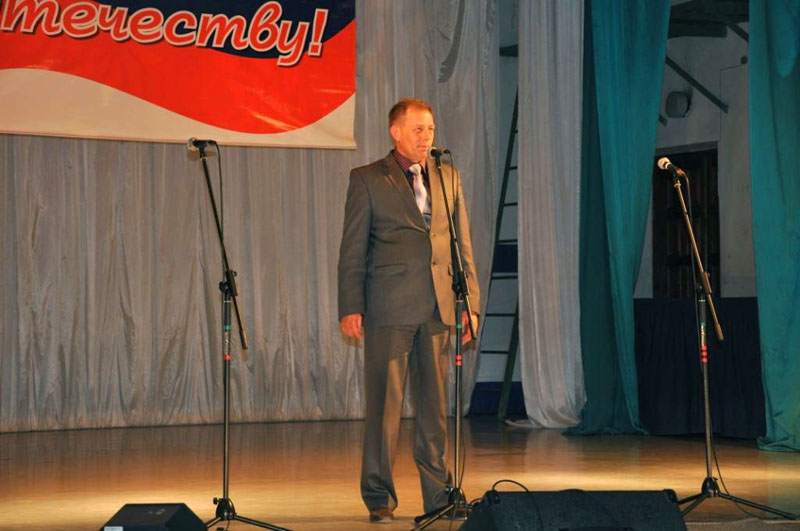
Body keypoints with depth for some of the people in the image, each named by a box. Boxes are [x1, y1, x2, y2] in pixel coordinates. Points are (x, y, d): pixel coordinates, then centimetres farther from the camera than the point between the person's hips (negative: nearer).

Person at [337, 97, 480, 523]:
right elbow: (352, 251, 2)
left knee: (435, 405, 7)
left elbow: (463, 247, 15)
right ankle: (379, 497, 6)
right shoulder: (367, 180, 3)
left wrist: (470, 304, 8)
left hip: (440, 308, 4)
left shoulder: (449, 178, 15)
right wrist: (350, 308, -6)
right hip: (389, 309, -3)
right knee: (384, 404, -2)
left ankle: (438, 494, 14)